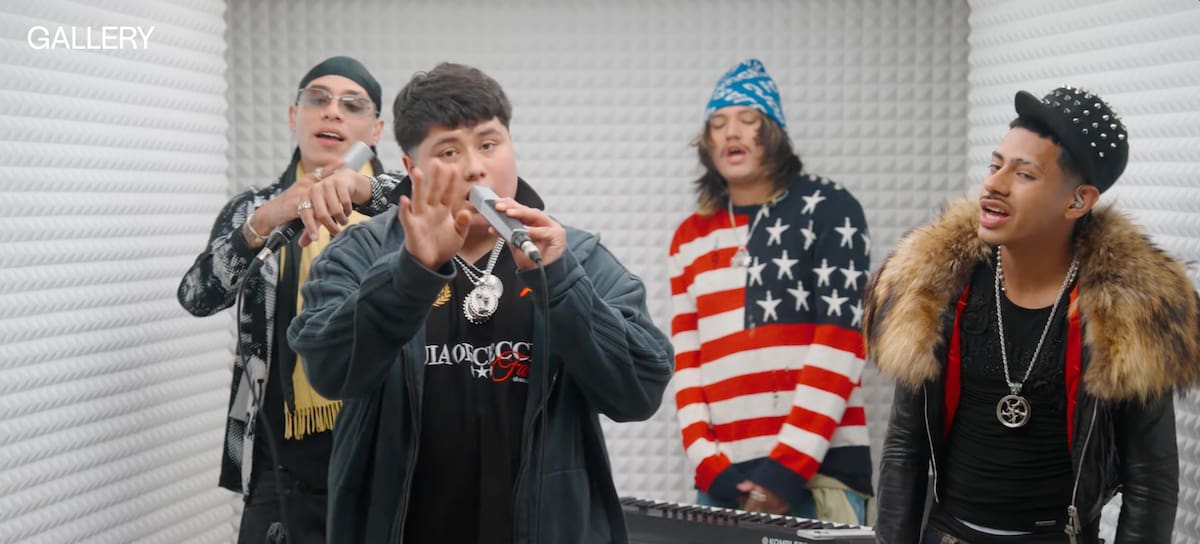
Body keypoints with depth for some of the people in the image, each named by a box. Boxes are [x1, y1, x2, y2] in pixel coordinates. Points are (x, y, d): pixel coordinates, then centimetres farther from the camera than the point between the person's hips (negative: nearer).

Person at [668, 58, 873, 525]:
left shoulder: (828, 210, 1)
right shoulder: (690, 237, 13)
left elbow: (838, 344, -7)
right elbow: (686, 363, 10)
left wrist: (787, 469, -13)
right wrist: (709, 467, -5)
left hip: (818, 473, -4)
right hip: (725, 479, 4)